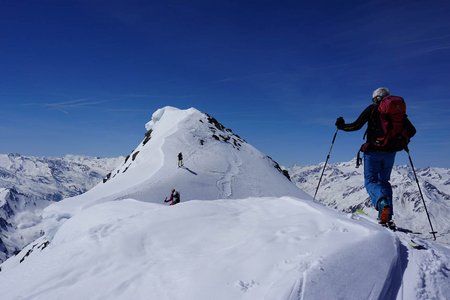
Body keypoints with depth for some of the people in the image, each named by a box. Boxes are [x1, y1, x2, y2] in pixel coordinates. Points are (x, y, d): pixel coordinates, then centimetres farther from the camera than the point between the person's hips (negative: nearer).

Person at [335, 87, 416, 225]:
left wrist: (341, 126, 9)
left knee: (371, 181, 1)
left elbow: (356, 126, -7)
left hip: (373, 150, -4)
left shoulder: (372, 109, 0)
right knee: (384, 181, 17)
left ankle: (383, 203, -31)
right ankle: (387, 216, 7)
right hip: (390, 152, 4)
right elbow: (411, 130, 9)